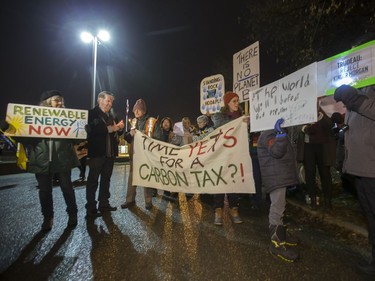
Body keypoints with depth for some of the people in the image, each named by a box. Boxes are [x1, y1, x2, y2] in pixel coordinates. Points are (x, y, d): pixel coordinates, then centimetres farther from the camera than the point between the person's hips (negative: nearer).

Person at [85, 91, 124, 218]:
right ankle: (91, 209, 8)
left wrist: (120, 128, -2)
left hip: (110, 152, 7)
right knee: (93, 180, 1)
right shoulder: (91, 113, -4)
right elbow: (91, 130, -19)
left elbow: (117, 133, 19)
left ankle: (104, 204, 25)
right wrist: (109, 128, -21)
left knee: (106, 179, 14)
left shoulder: (111, 115, 16)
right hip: (97, 152, -7)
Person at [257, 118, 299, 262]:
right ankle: (276, 244, -1)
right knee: (277, 209, -9)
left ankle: (280, 237, 32)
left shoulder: (275, 134, 22)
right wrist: (281, 134, -35)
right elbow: (276, 151, -28)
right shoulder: (268, 134, -13)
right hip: (275, 178, -12)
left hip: (281, 177, 12)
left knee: (279, 208, 18)